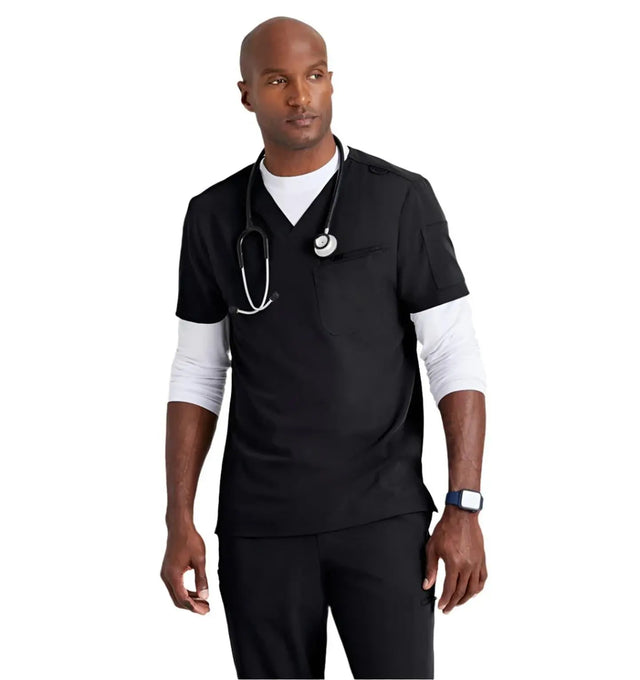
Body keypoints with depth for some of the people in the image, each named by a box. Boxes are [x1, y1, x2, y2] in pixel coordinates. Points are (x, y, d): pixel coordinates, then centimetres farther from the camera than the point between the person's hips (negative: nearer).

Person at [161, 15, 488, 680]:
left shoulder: (401, 200, -3)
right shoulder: (214, 216, 5)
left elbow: (456, 360, -4)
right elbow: (197, 375, 9)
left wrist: (464, 508, -12)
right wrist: (179, 523, 2)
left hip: (382, 518, -2)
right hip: (260, 524, 2)